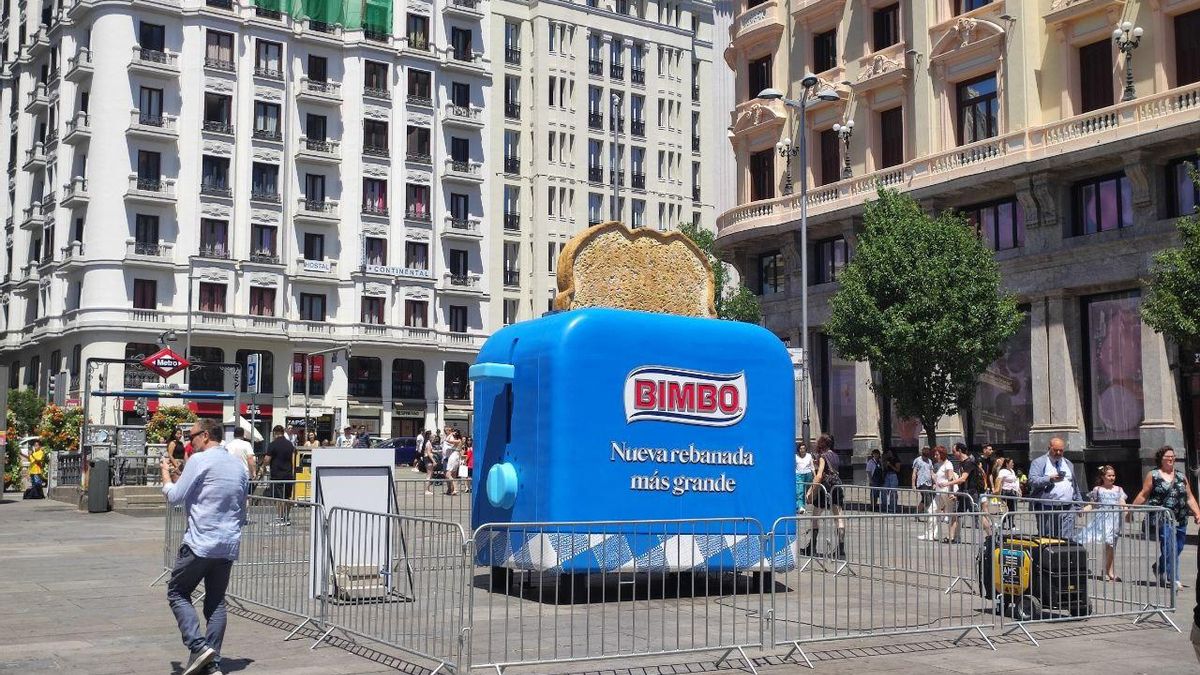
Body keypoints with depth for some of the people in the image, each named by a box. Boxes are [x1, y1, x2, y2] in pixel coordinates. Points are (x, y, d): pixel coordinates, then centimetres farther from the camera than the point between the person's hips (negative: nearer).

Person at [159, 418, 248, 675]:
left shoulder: (200, 461, -9)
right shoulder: (239, 465, 12)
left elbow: (175, 496, -6)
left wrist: (166, 472, 10)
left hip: (200, 543, -6)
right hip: (229, 545, 6)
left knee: (177, 593, 7)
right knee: (216, 602, 11)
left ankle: (198, 646, -9)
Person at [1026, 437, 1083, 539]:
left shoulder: (1068, 464, 21)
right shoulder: (1038, 462, 2)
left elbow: (1075, 485, 27)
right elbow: (1032, 481, -12)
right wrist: (1050, 479, -25)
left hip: (1067, 508, 4)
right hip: (1046, 509, -4)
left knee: (1067, 539, -6)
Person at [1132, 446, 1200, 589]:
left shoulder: (1181, 477, 15)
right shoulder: (1153, 475, 2)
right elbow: (1143, 496, 1)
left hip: (1180, 520, 5)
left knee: (1178, 548, 9)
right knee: (1170, 548, -13)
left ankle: (1159, 568, 33)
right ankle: (1175, 579, -12)